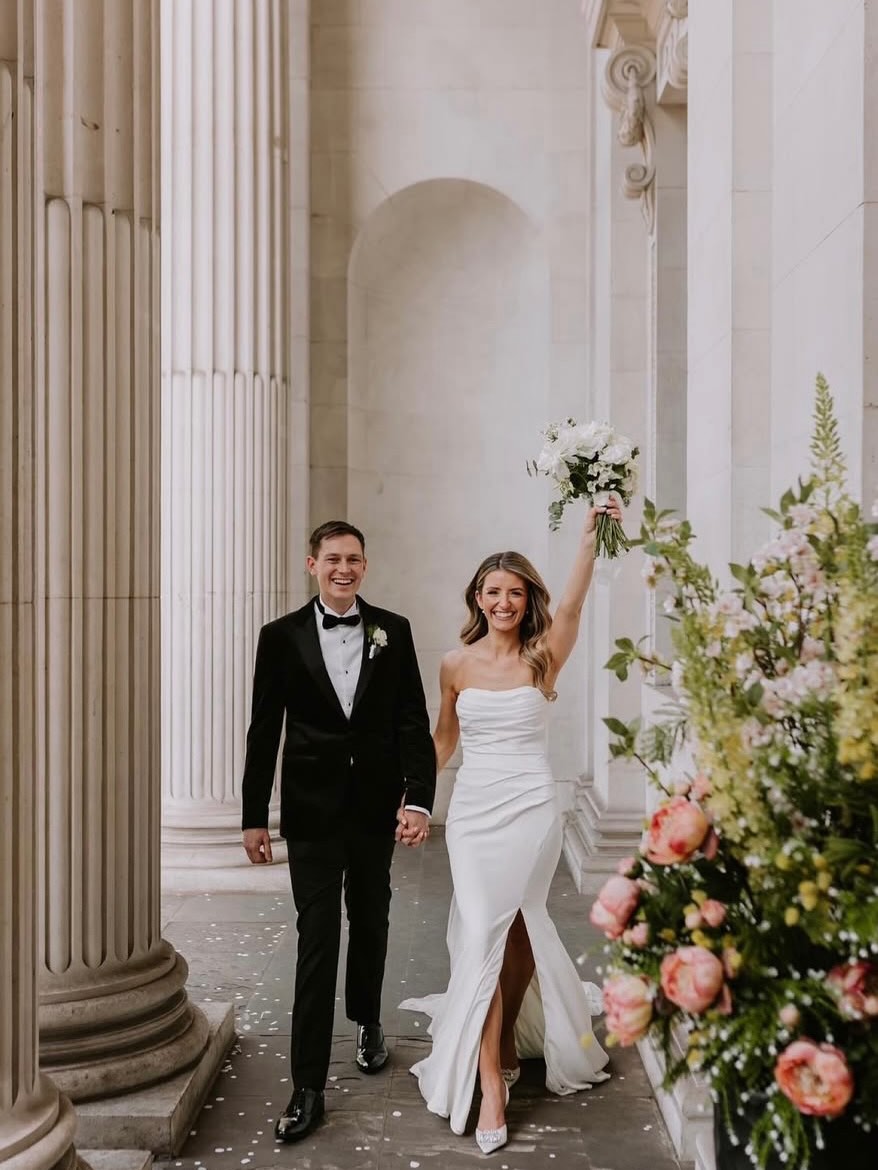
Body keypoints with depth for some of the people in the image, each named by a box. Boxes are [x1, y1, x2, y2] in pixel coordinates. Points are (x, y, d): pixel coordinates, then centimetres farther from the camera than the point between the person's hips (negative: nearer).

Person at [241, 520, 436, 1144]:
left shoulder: (393, 631, 1)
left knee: (370, 923, 19)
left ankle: (368, 1021, 45)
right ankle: (308, 1088, 0)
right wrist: (254, 816, -2)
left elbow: (413, 722, -1)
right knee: (317, 940, -4)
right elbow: (264, 732, -1)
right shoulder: (282, 636, -2)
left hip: (376, 806, 2)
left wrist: (420, 799, -11)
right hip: (312, 811, -2)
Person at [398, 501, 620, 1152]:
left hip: (531, 806, -1)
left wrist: (591, 532, -32)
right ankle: (493, 1087, -4)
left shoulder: (542, 657, -2)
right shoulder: (456, 665, 4)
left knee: (510, 929, 6)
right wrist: (413, 801, 12)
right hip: (473, 809, 1)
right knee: (484, 931, -6)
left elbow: (573, 603, -20)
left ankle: (505, 1041, 32)